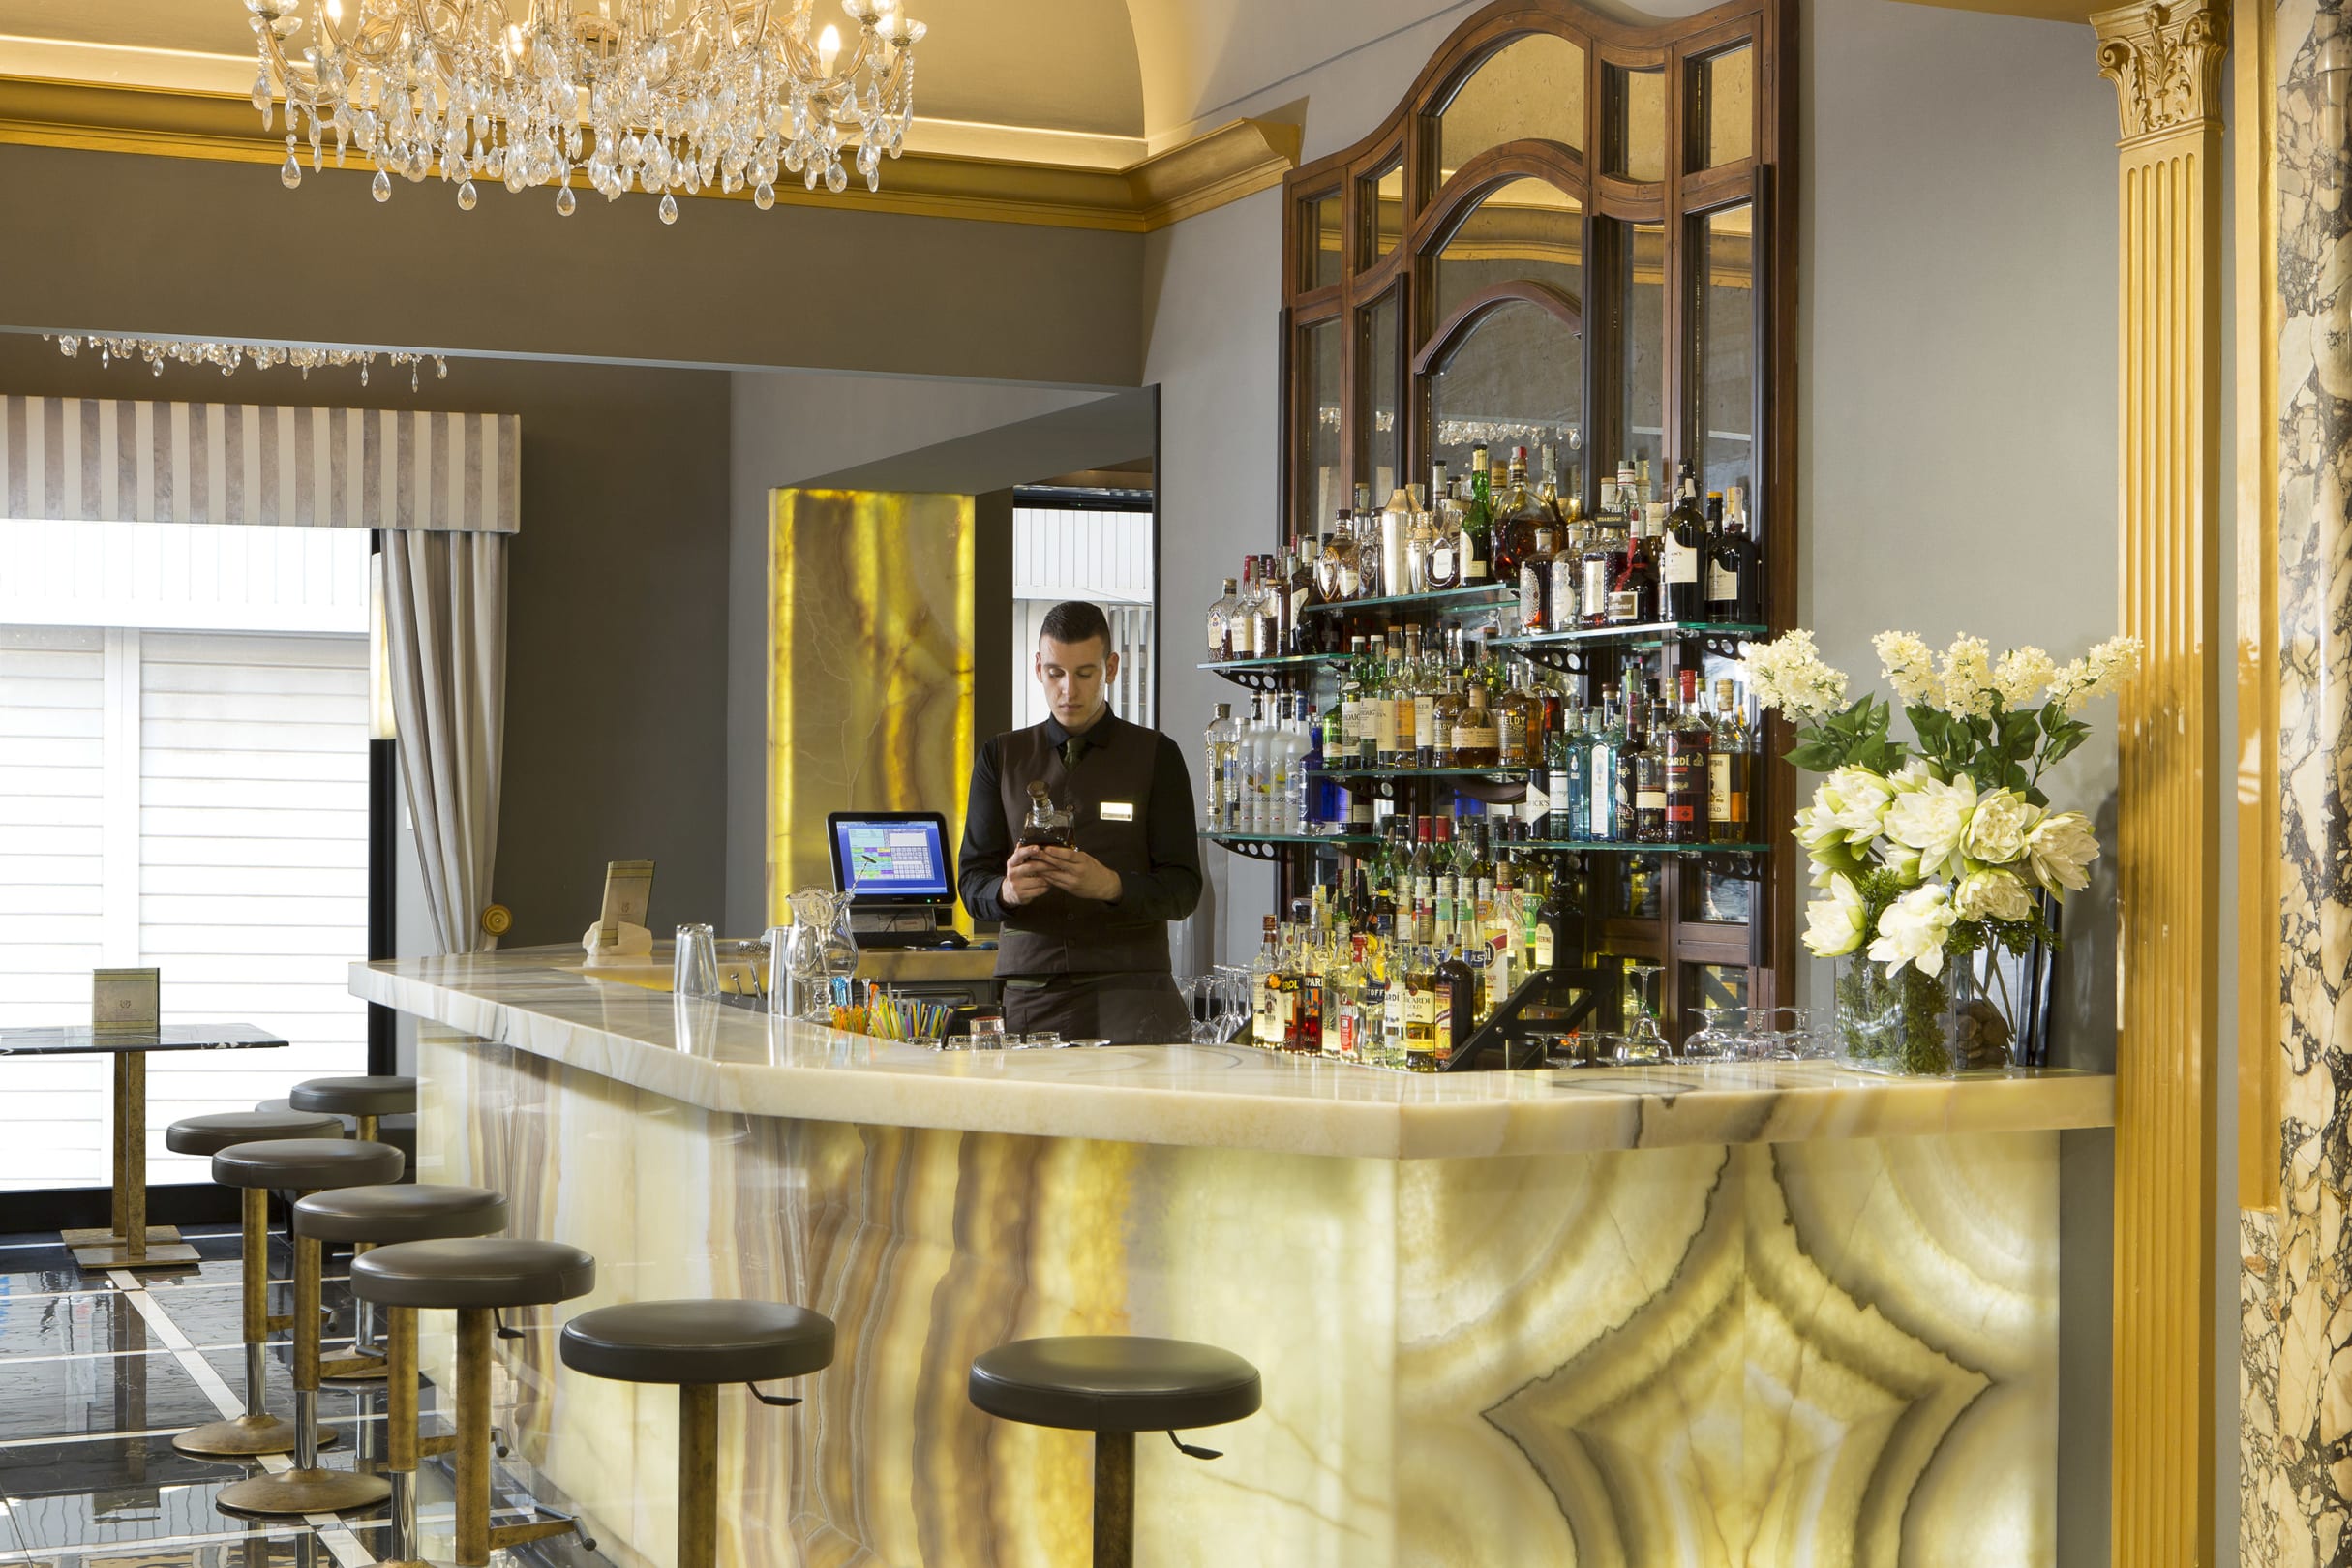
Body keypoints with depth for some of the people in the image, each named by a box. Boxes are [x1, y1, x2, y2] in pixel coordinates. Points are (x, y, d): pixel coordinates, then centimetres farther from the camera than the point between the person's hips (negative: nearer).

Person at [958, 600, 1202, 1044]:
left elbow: (1183, 890, 0)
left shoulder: (1156, 755, 7)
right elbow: (972, 882, 7)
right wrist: (1007, 890, -17)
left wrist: (1111, 886, -20)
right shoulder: (1000, 758, 13)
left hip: (1129, 987, -2)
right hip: (1031, 988, 2)